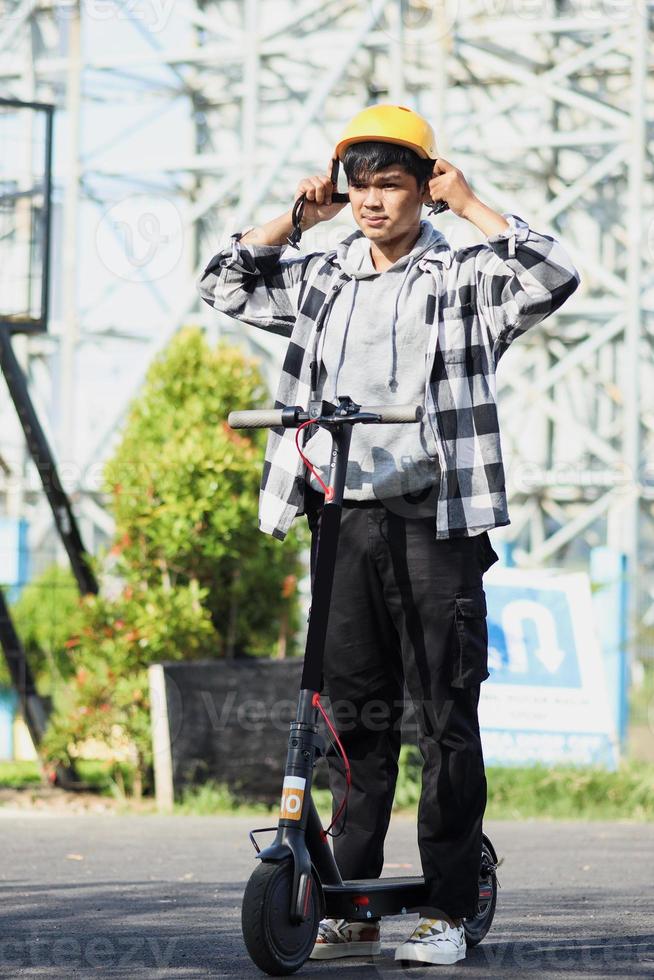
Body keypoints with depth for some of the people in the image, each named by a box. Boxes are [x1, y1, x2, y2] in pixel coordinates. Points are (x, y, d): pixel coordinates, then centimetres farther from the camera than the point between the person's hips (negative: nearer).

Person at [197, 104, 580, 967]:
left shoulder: (462, 278, 2)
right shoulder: (324, 280, 15)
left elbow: (552, 278, -13)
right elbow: (227, 286, 21)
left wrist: (469, 206, -9)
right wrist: (295, 218, 11)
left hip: (436, 518, -4)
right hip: (343, 517, 4)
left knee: (446, 716, -3)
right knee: (354, 715, 7)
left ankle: (447, 910, 2)